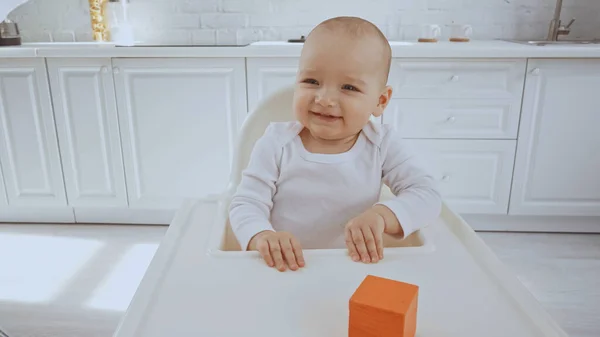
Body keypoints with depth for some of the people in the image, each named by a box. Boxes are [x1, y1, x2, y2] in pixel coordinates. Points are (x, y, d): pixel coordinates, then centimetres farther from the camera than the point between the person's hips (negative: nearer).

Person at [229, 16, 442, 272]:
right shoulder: (277, 143, -7)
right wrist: (263, 237, -31)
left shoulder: (383, 144, -6)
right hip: (285, 269, 0)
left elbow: (427, 195, -9)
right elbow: (245, 204, -10)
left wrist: (381, 215, -27)